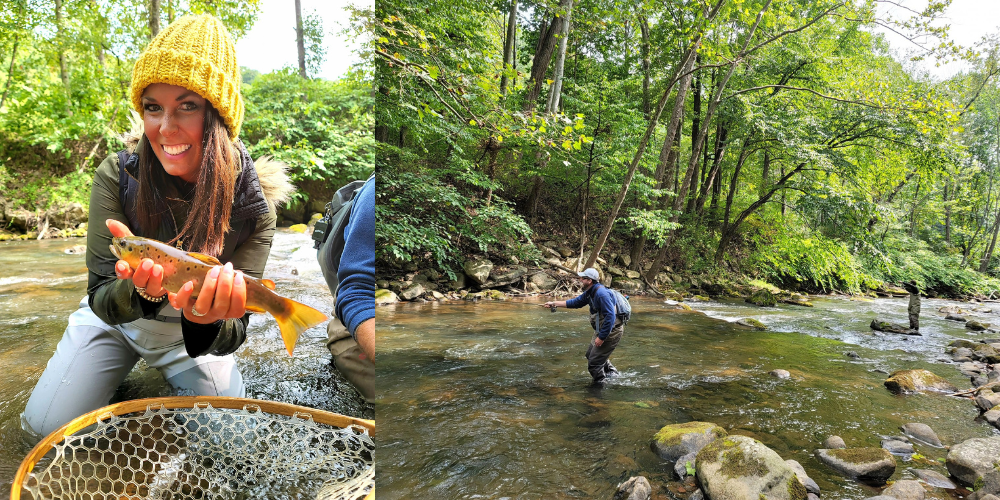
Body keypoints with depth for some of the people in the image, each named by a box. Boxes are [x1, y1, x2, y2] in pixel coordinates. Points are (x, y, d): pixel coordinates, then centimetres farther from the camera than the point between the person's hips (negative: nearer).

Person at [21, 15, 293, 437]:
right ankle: (125, 371, 22)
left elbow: (232, 335, -24)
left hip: (196, 334, 0)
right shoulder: (116, 176, -23)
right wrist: (140, 290, -45)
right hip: (117, 319, 1)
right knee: (46, 426, -7)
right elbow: (101, 300, -21)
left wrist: (207, 321, -49)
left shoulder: (254, 204, -25)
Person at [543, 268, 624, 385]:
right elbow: (575, 302, 18)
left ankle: (600, 385, 17)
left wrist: (601, 337, -26)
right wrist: (554, 304, 15)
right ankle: (612, 373, 43)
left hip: (611, 331, -11)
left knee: (593, 363, -4)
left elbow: (610, 317, -30)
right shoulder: (590, 292, 5)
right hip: (602, 330, 11)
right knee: (591, 354, 27)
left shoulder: (601, 293, -27)